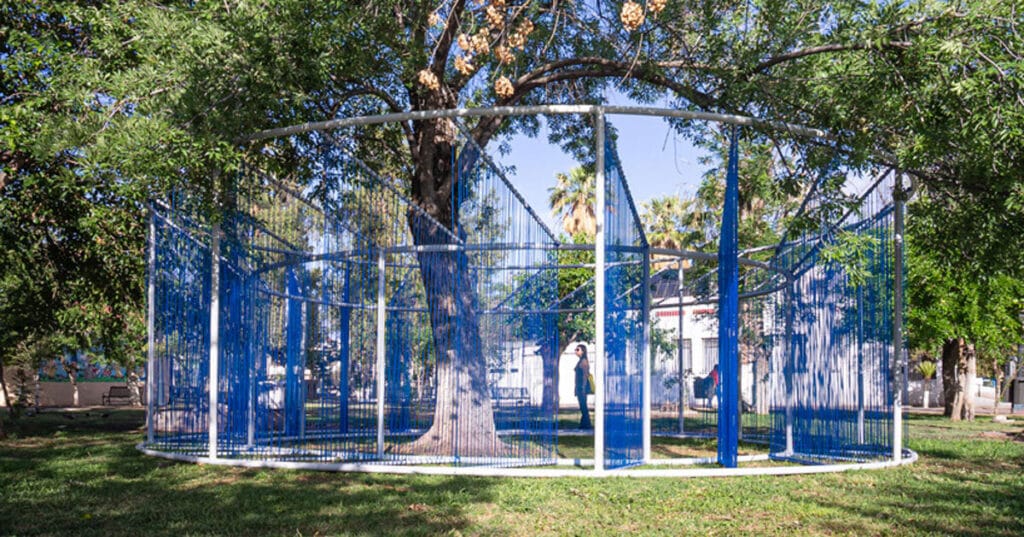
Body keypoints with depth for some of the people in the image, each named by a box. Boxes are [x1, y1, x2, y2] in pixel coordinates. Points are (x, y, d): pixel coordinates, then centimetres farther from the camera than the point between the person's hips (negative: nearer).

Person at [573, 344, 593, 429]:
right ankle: (584, 424, 14)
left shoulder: (584, 361, -12)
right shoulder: (580, 361, 17)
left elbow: (585, 375, -17)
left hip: (582, 387, -10)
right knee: (582, 406, 11)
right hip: (579, 387, 10)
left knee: (583, 406, -8)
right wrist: (577, 388, 22)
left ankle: (586, 424, -5)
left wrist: (583, 388, -20)